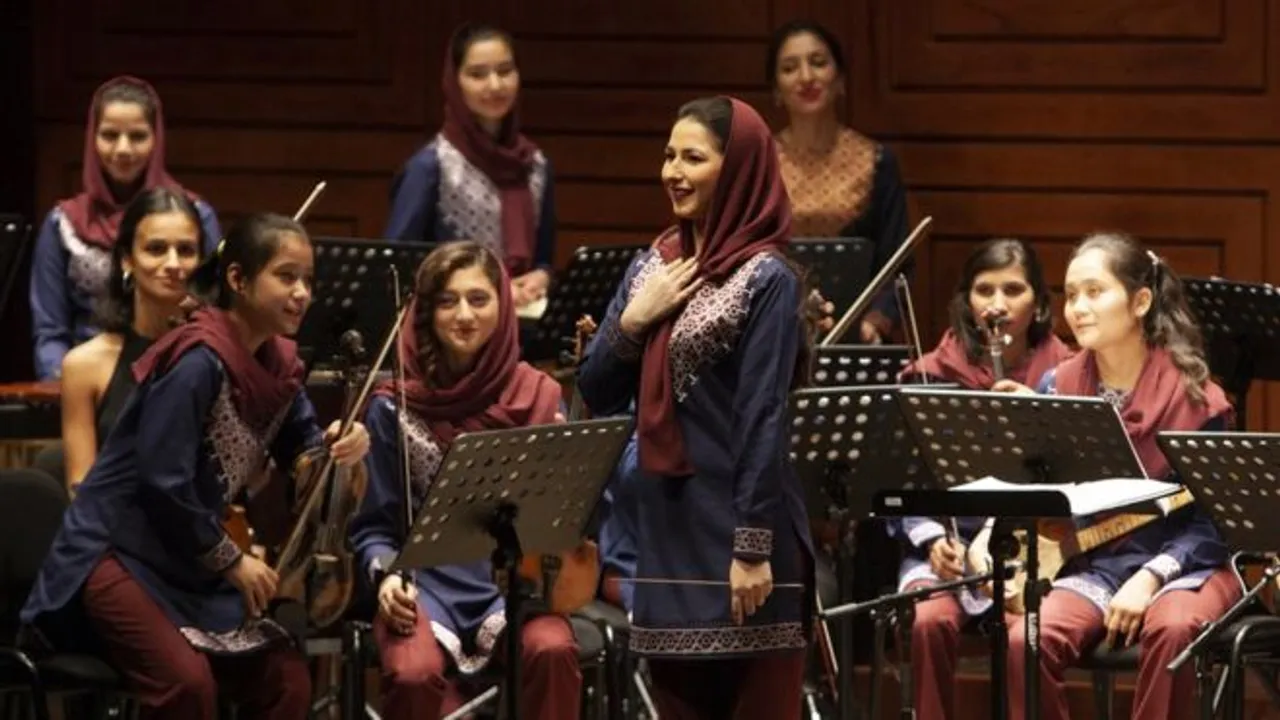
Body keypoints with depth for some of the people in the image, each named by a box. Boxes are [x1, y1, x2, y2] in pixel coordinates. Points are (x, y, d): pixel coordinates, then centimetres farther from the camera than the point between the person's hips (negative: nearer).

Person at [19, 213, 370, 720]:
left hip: (191, 566, 8)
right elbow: (164, 483, -24)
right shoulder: (199, 362, -22)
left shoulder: (278, 366, 2)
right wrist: (231, 561, -12)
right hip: (116, 554, -8)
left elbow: (301, 449, 17)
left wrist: (336, 446, -8)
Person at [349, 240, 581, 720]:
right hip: (428, 584, -1)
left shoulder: (540, 396, 5)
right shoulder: (394, 408, 2)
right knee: (414, 673, -34)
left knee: (551, 651, -33)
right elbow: (375, 523, 8)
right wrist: (386, 573, -12)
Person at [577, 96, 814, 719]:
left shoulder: (767, 278, -10)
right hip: (665, 525, 7)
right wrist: (632, 319, -6)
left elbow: (764, 418, -15)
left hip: (735, 526, -7)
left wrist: (754, 546, -18)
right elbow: (596, 394, 11)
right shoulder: (653, 265, 11)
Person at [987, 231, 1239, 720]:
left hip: (1180, 565, -3)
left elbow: (1210, 522, -5)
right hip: (1091, 566, 3)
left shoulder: (1192, 396, -7)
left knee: (1172, 628, -37)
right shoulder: (1057, 388, 4)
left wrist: (1151, 577, -19)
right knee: (1027, 640, -27)